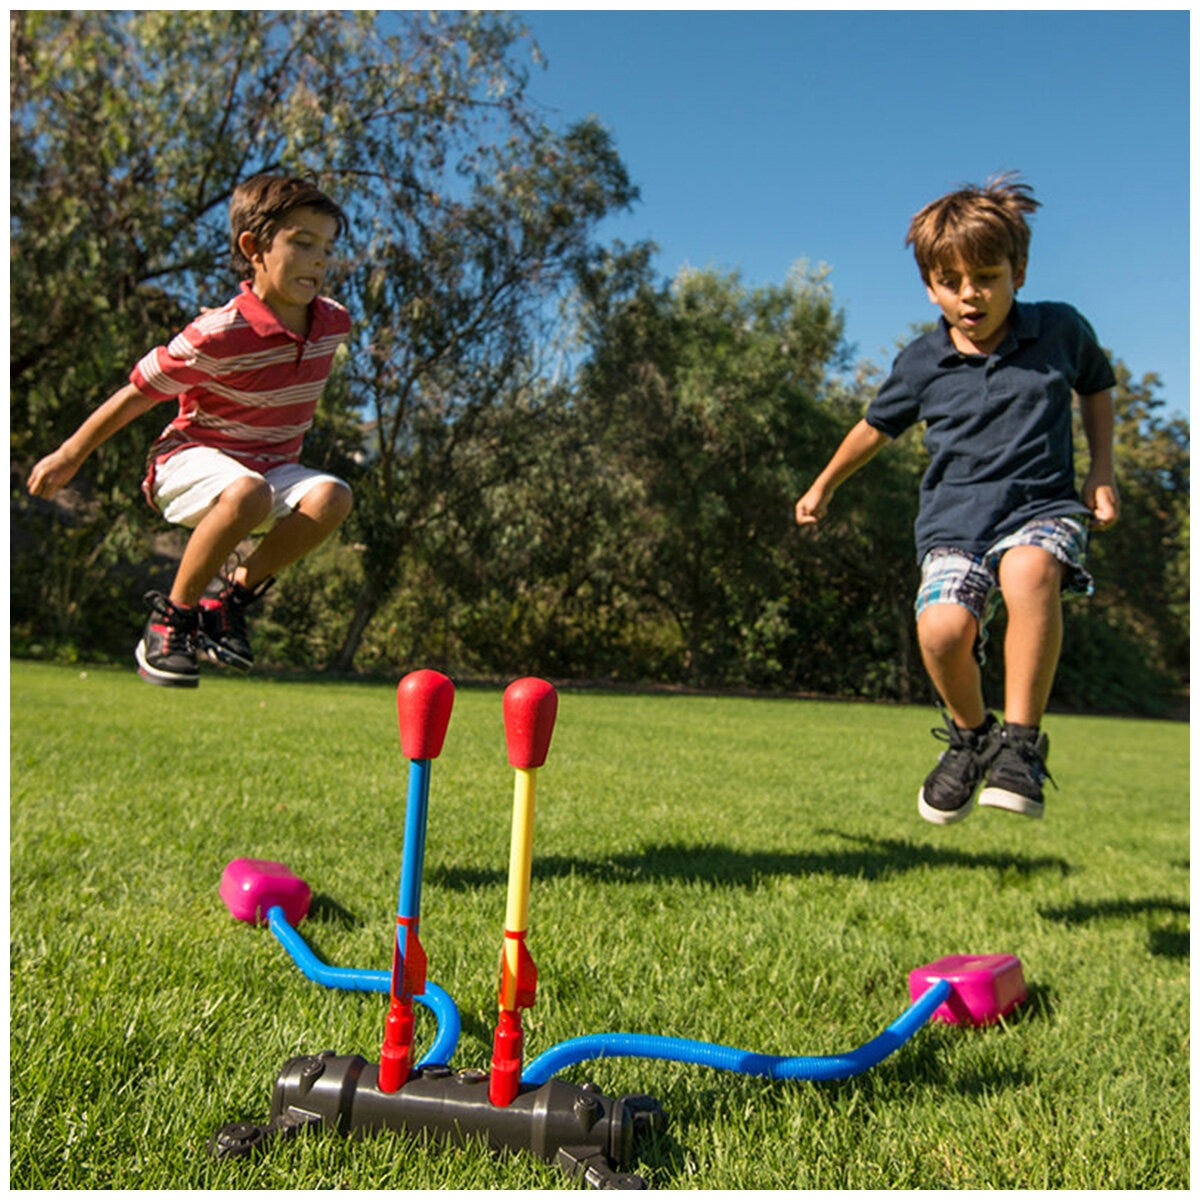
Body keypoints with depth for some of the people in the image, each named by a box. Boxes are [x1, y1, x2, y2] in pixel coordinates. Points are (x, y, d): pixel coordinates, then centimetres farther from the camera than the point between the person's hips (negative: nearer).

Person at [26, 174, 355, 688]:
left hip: (271, 466, 5)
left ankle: (235, 593, -7)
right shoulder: (220, 334, -21)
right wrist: (69, 456, -1)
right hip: (190, 457, -5)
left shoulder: (333, 323, -4)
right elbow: (135, 395, -10)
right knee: (247, 493, -40)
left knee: (331, 497, -27)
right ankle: (171, 617, -18)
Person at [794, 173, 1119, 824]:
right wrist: (823, 486, 30)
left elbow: (1096, 385, 23)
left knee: (1029, 571, -38)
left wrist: (1101, 472, 12)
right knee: (942, 627, -28)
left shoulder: (1060, 329, 3)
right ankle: (968, 734, 5)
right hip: (955, 520, 1)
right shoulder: (921, 364, 2)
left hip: (1044, 507, 0)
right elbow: (876, 425, 19)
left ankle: (1021, 740, -24)